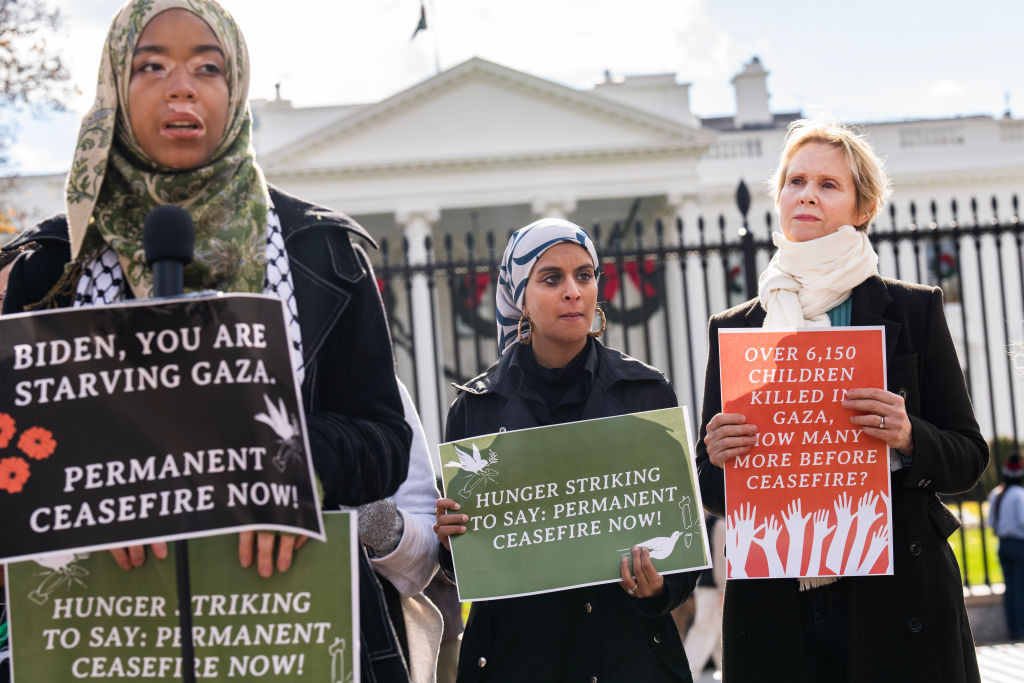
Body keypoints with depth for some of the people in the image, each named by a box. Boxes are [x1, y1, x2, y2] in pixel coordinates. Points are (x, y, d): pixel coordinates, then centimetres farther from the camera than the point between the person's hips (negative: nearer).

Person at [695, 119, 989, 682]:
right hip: (772, 610, 2)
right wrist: (718, 461, -11)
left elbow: (969, 457, 4)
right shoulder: (731, 328, 10)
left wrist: (908, 438, -17)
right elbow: (708, 488, 12)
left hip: (897, 599, -1)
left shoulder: (913, 310, 6)